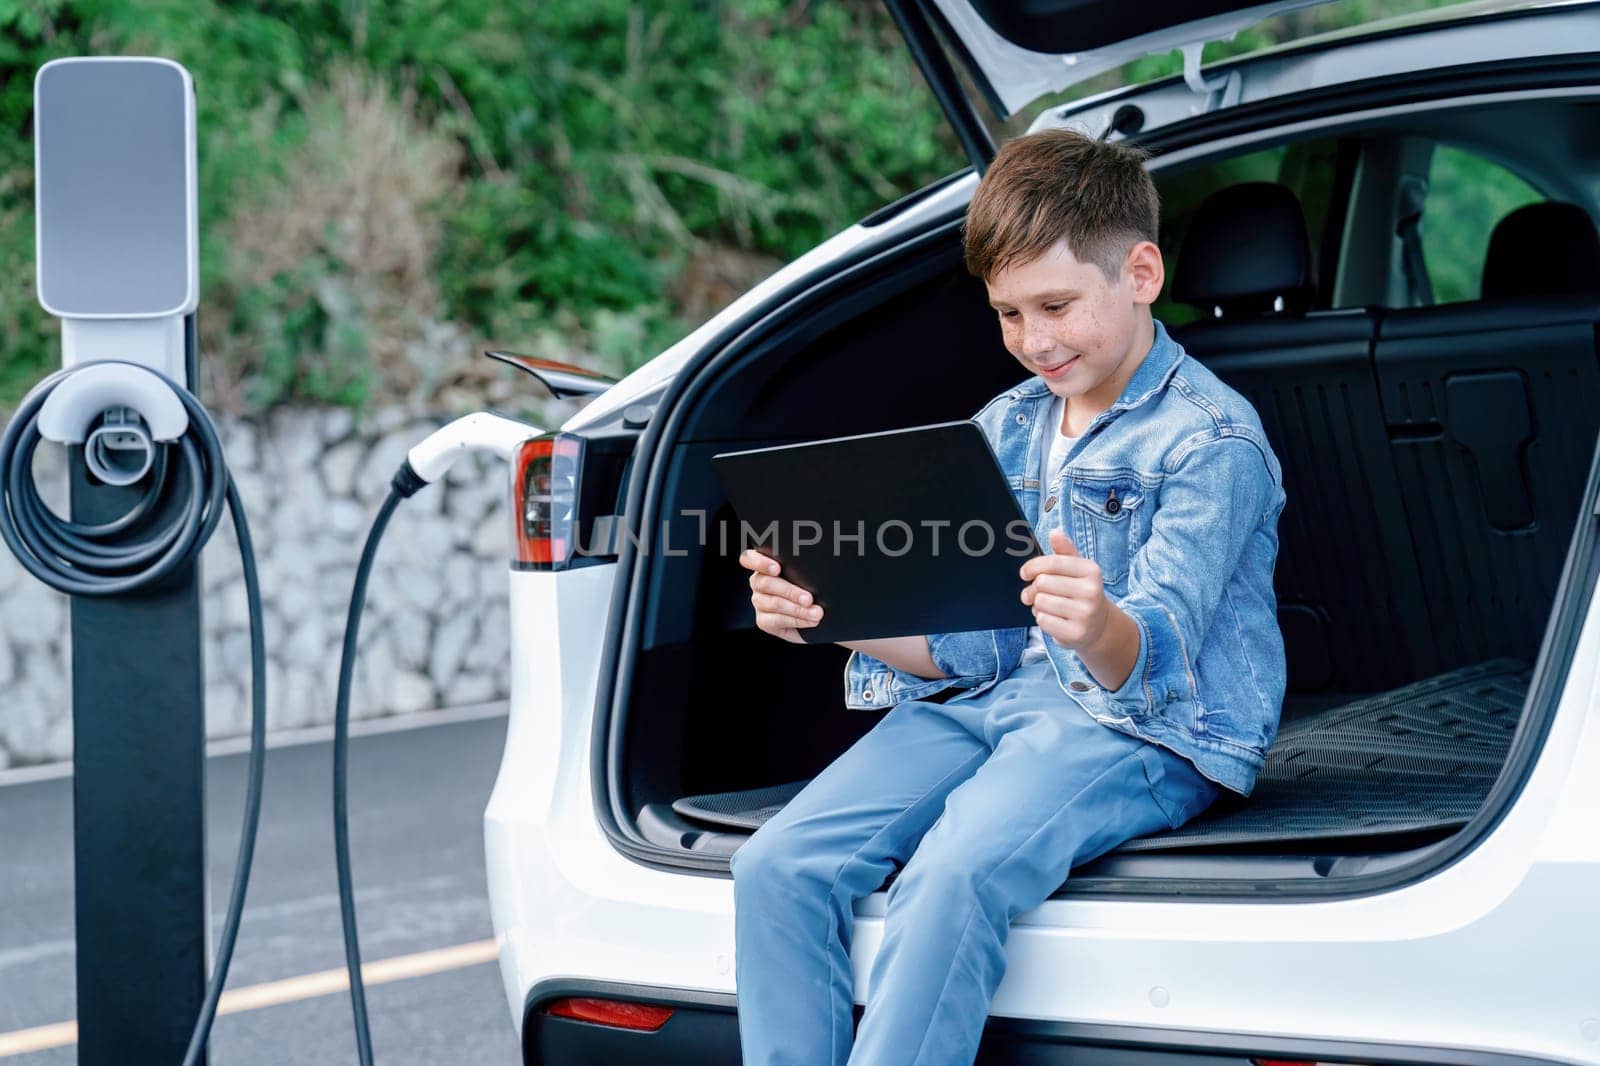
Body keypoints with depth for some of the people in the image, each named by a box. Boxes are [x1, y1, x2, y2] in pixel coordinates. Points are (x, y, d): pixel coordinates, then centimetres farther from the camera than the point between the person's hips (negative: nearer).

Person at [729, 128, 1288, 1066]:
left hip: (1154, 729, -7)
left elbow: (1152, 658, -19)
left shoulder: (1211, 440, -7)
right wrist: (839, 616, -7)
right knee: (778, 865, -17)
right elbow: (969, 645, 12)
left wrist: (1100, 630, -44)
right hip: (998, 701, 7)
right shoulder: (1005, 427, 15)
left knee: (953, 876, -35)